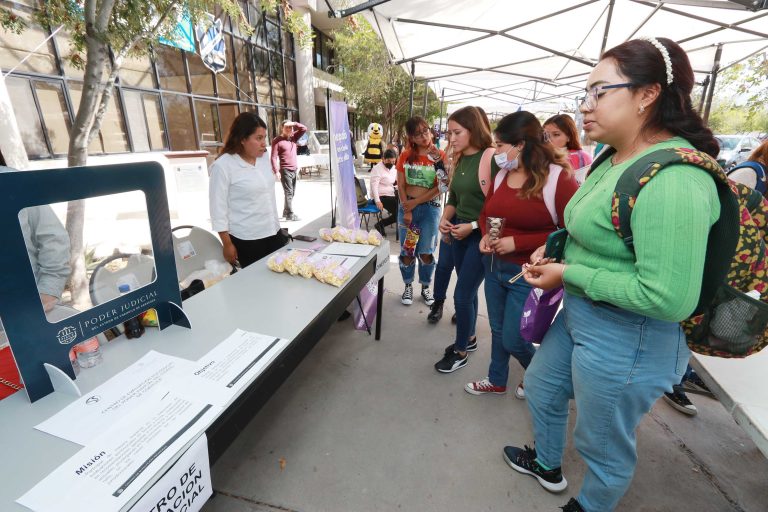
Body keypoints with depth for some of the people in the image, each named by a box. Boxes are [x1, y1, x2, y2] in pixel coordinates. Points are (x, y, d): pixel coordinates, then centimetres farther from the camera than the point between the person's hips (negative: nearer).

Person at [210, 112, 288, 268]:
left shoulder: (264, 157, 5)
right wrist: (227, 244, -9)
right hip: (246, 239, -6)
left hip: (273, 232, 6)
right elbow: (218, 208, -10)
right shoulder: (223, 166, -13)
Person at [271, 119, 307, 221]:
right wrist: (276, 171, -19)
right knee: (288, 192, -9)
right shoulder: (277, 140, -7)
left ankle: (285, 212, 23)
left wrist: (294, 123, -5)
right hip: (285, 170, -7)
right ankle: (290, 214, -9)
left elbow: (304, 129, 8)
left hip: (294, 170, 7)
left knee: (292, 193, 12)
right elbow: (274, 157, -12)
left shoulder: (293, 137, 11)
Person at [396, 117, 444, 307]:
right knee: (407, 251, 6)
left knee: (426, 252, 4)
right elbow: (401, 185, 1)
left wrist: (416, 202, -12)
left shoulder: (439, 155, -4)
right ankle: (408, 286, 24)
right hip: (406, 206, 2)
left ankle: (425, 287, 23)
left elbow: (440, 187, -9)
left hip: (430, 207, -1)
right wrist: (406, 210, -8)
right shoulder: (405, 156, 2)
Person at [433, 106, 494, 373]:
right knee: (468, 291, 18)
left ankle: (460, 352, 18)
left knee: (461, 295, -2)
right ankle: (468, 338, 37)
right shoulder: (460, 160, 8)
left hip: (481, 236, -7)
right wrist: (445, 218, -2)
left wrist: (473, 226, -19)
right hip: (460, 233, 7)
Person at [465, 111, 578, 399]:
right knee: (498, 331, 19)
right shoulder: (501, 176, 6)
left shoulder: (559, 178, -16)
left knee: (513, 340, 5)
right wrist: (486, 235, -4)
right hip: (494, 267, 7)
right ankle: (496, 381, 42)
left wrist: (517, 243, -22)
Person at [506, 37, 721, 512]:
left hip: (626, 339, -10)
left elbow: (668, 297, -30)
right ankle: (547, 464, 57)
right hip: (579, 314, 10)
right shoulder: (615, 158, 4)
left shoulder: (672, 180, -27)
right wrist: (554, 248, 2)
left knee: (604, 445, 16)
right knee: (541, 387, 28)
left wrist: (569, 274, -22)